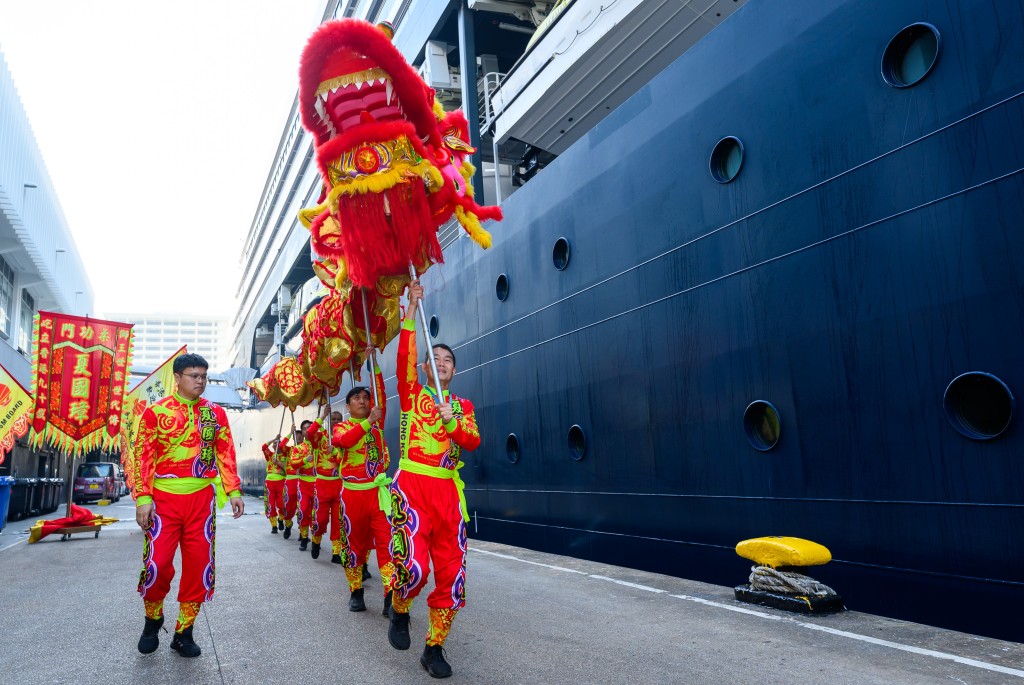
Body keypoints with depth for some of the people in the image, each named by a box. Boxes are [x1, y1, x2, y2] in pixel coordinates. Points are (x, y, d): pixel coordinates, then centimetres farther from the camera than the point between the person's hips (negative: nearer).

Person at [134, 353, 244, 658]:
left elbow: (226, 453, 9)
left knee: (199, 564, 4)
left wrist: (233, 491, 1)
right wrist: (143, 498, -8)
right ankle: (153, 619, 24)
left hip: (201, 499, 2)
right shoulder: (156, 411, 0)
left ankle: (184, 632, 19)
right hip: (164, 497, -2)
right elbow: (144, 456, -2)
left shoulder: (216, 413, 8)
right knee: (157, 563, -6)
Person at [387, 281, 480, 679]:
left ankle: (434, 648, 16)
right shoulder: (412, 393, 8)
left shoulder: (462, 405, 16)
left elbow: (473, 442, 1)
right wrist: (412, 306, -9)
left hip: (448, 490, 4)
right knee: (413, 565, -18)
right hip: (412, 485, -3)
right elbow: (404, 353, -7)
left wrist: (452, 421, -17)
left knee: (451, 573, 0)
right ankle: (399, 613, 16)